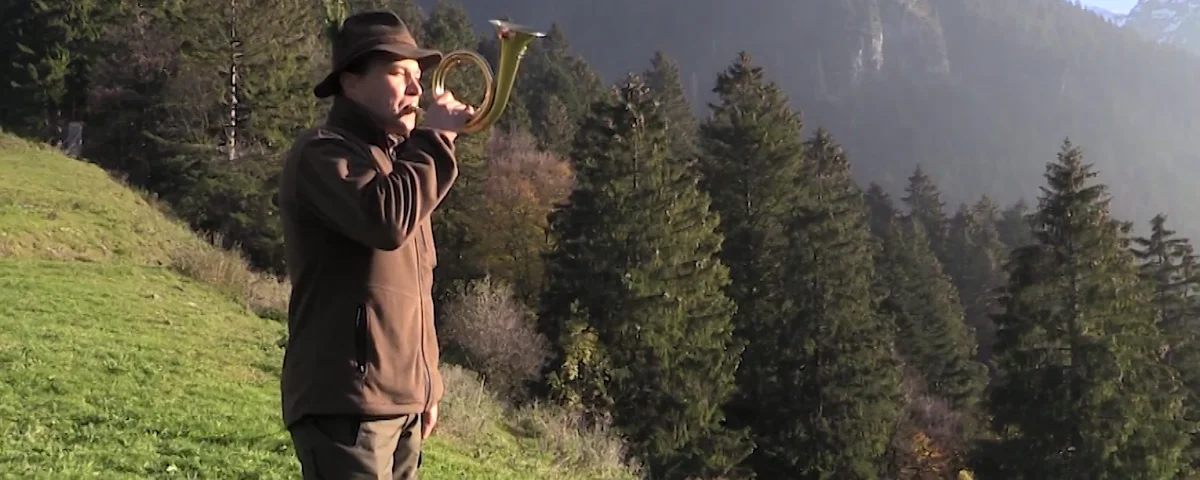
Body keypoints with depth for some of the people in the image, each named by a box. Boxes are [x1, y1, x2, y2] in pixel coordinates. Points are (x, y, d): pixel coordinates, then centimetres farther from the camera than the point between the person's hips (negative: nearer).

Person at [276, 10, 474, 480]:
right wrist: (433, 139, -16)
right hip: (345, 402, -9)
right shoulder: (322, 152, -9)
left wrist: (426, 384, 20)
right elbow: (388, 221, -29)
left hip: (400, 401, 9)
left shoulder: (393, 158, 21)